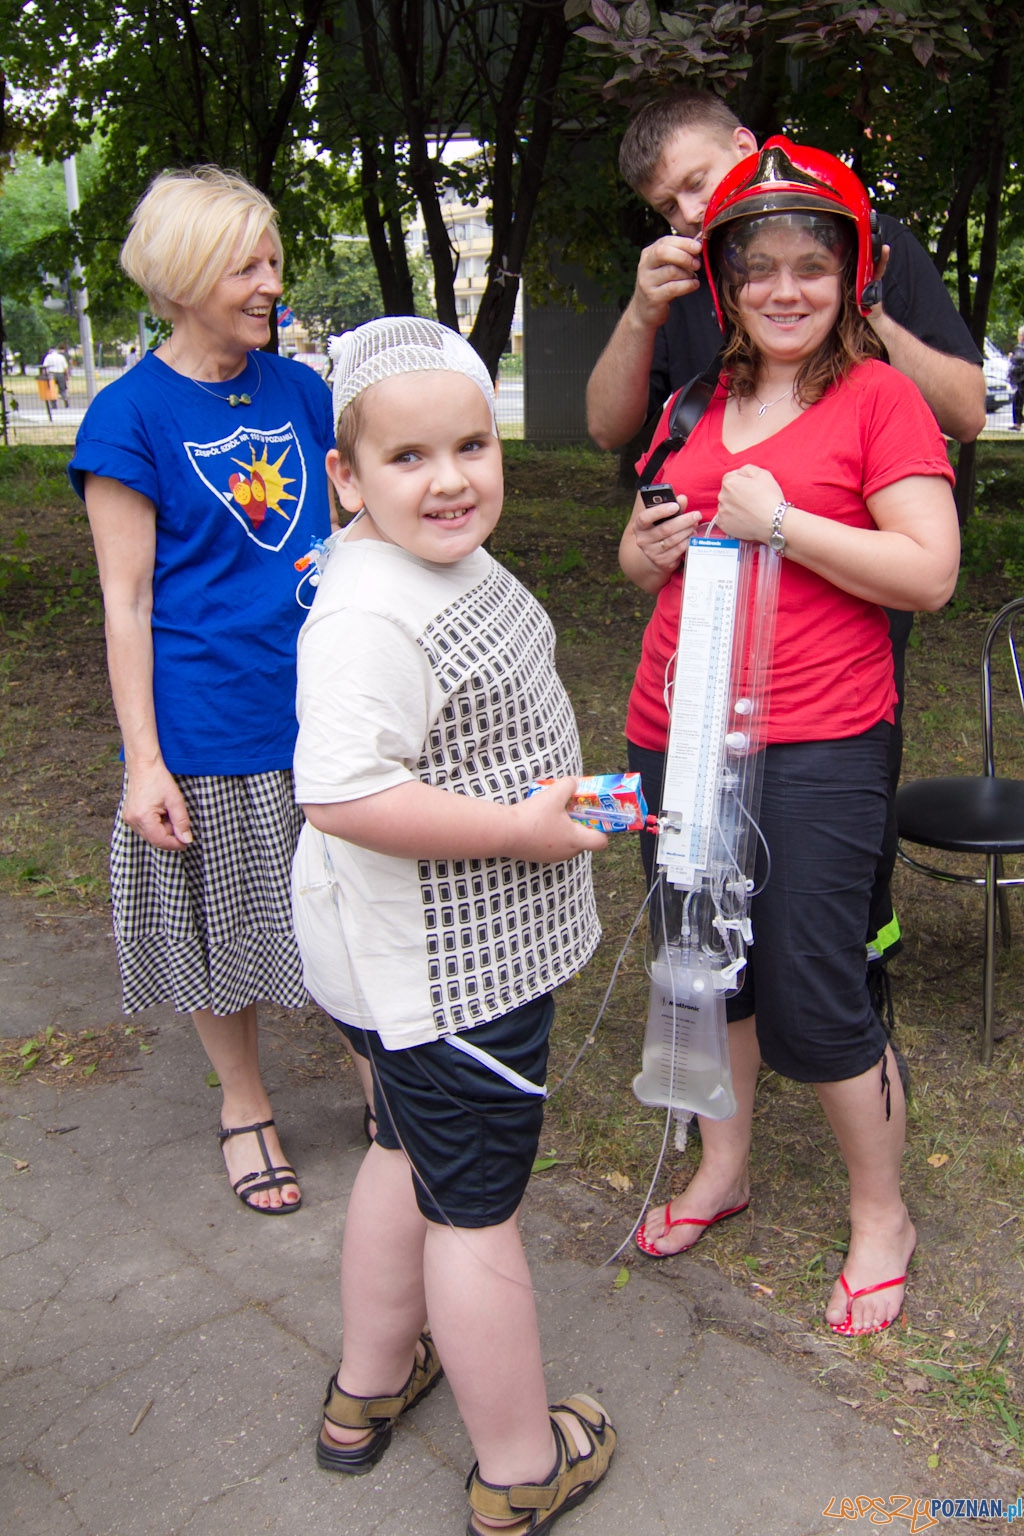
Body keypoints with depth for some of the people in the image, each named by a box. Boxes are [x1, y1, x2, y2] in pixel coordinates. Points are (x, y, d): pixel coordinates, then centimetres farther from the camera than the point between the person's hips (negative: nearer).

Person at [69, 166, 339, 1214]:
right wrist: (142, 759, -11)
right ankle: (244, 1106, 36)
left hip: (325, 705, 4)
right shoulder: (131, 413, -7)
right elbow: (126, 602, -8)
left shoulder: (295, 389, 6)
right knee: (225, 927, 12)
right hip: (208, 725, -4)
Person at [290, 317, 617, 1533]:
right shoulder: (369, 615, -27)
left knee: (411, 1150, 25)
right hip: (442, 969, -11)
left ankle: (369, 1386, 48)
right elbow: (341, 793, -35)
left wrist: (551, 785, 13)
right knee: (476, 1204, 7)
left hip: (462, 947, 11)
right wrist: (521, 827, -27)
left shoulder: (451, 562, 6)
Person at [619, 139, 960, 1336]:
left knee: (811, 1004, -1)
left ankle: (881, 1216, 24)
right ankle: (722, 1170, 39)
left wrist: (782, 521, -16)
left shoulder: (878, 396, -2)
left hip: (814, 746, -6)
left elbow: (931, 573, -11)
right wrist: (651, 545, -1)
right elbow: (642, 561, 23)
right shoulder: (701, 406, 14)